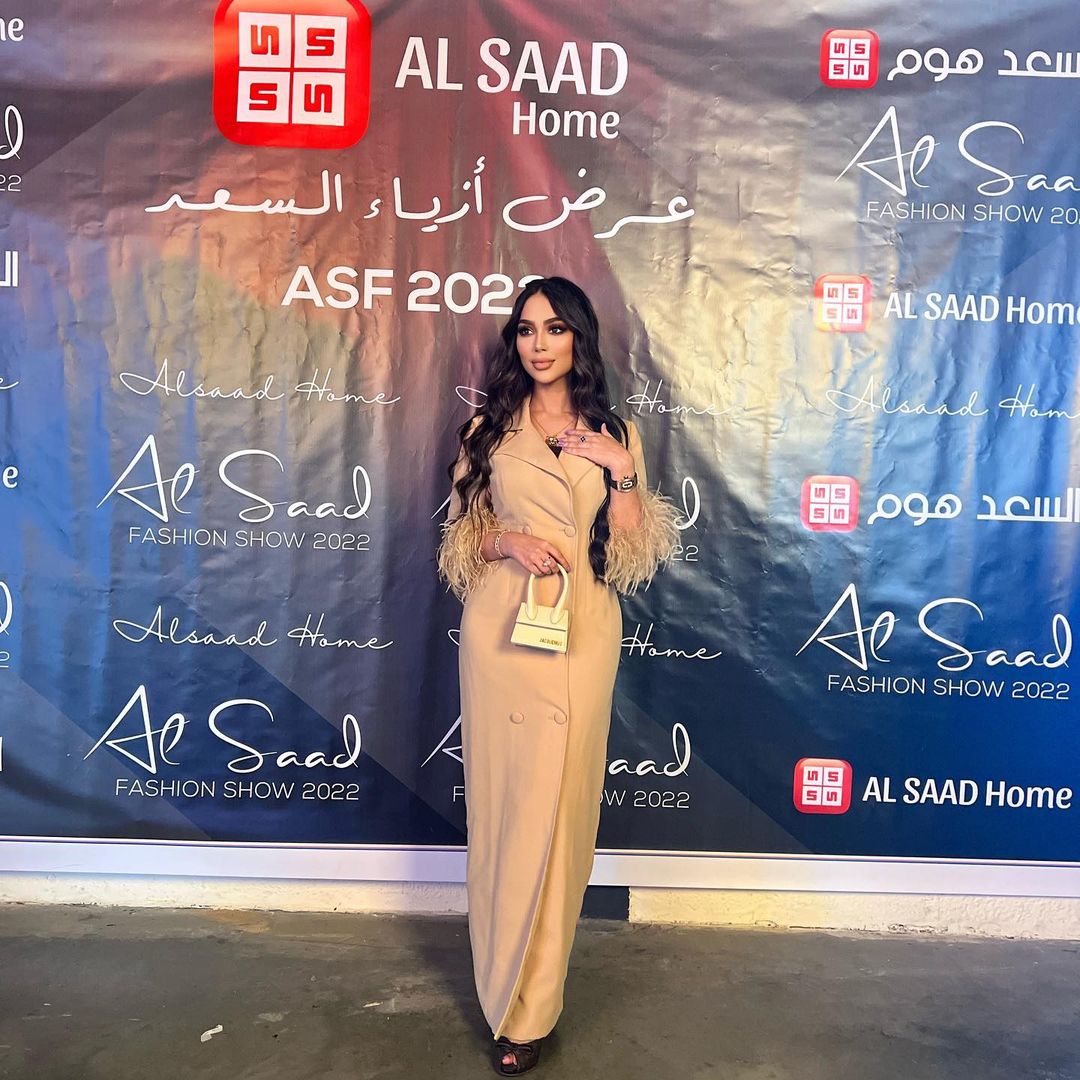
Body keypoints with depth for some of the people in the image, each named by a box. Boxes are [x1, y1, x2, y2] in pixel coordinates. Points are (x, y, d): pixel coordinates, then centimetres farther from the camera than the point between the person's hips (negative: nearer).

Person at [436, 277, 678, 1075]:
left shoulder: (615, 433, 8)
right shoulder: (488, 430, 8)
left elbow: (633, 552, 3)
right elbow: (462, 540, 9)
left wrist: (621, 471, -9)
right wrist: (506, 541, -11)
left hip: (583, 629, 0)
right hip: (502, 630, 1)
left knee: (560, 805, 2)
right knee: (503, 799, 4)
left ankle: (529, 1006, 19)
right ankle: (510, 985, 26)